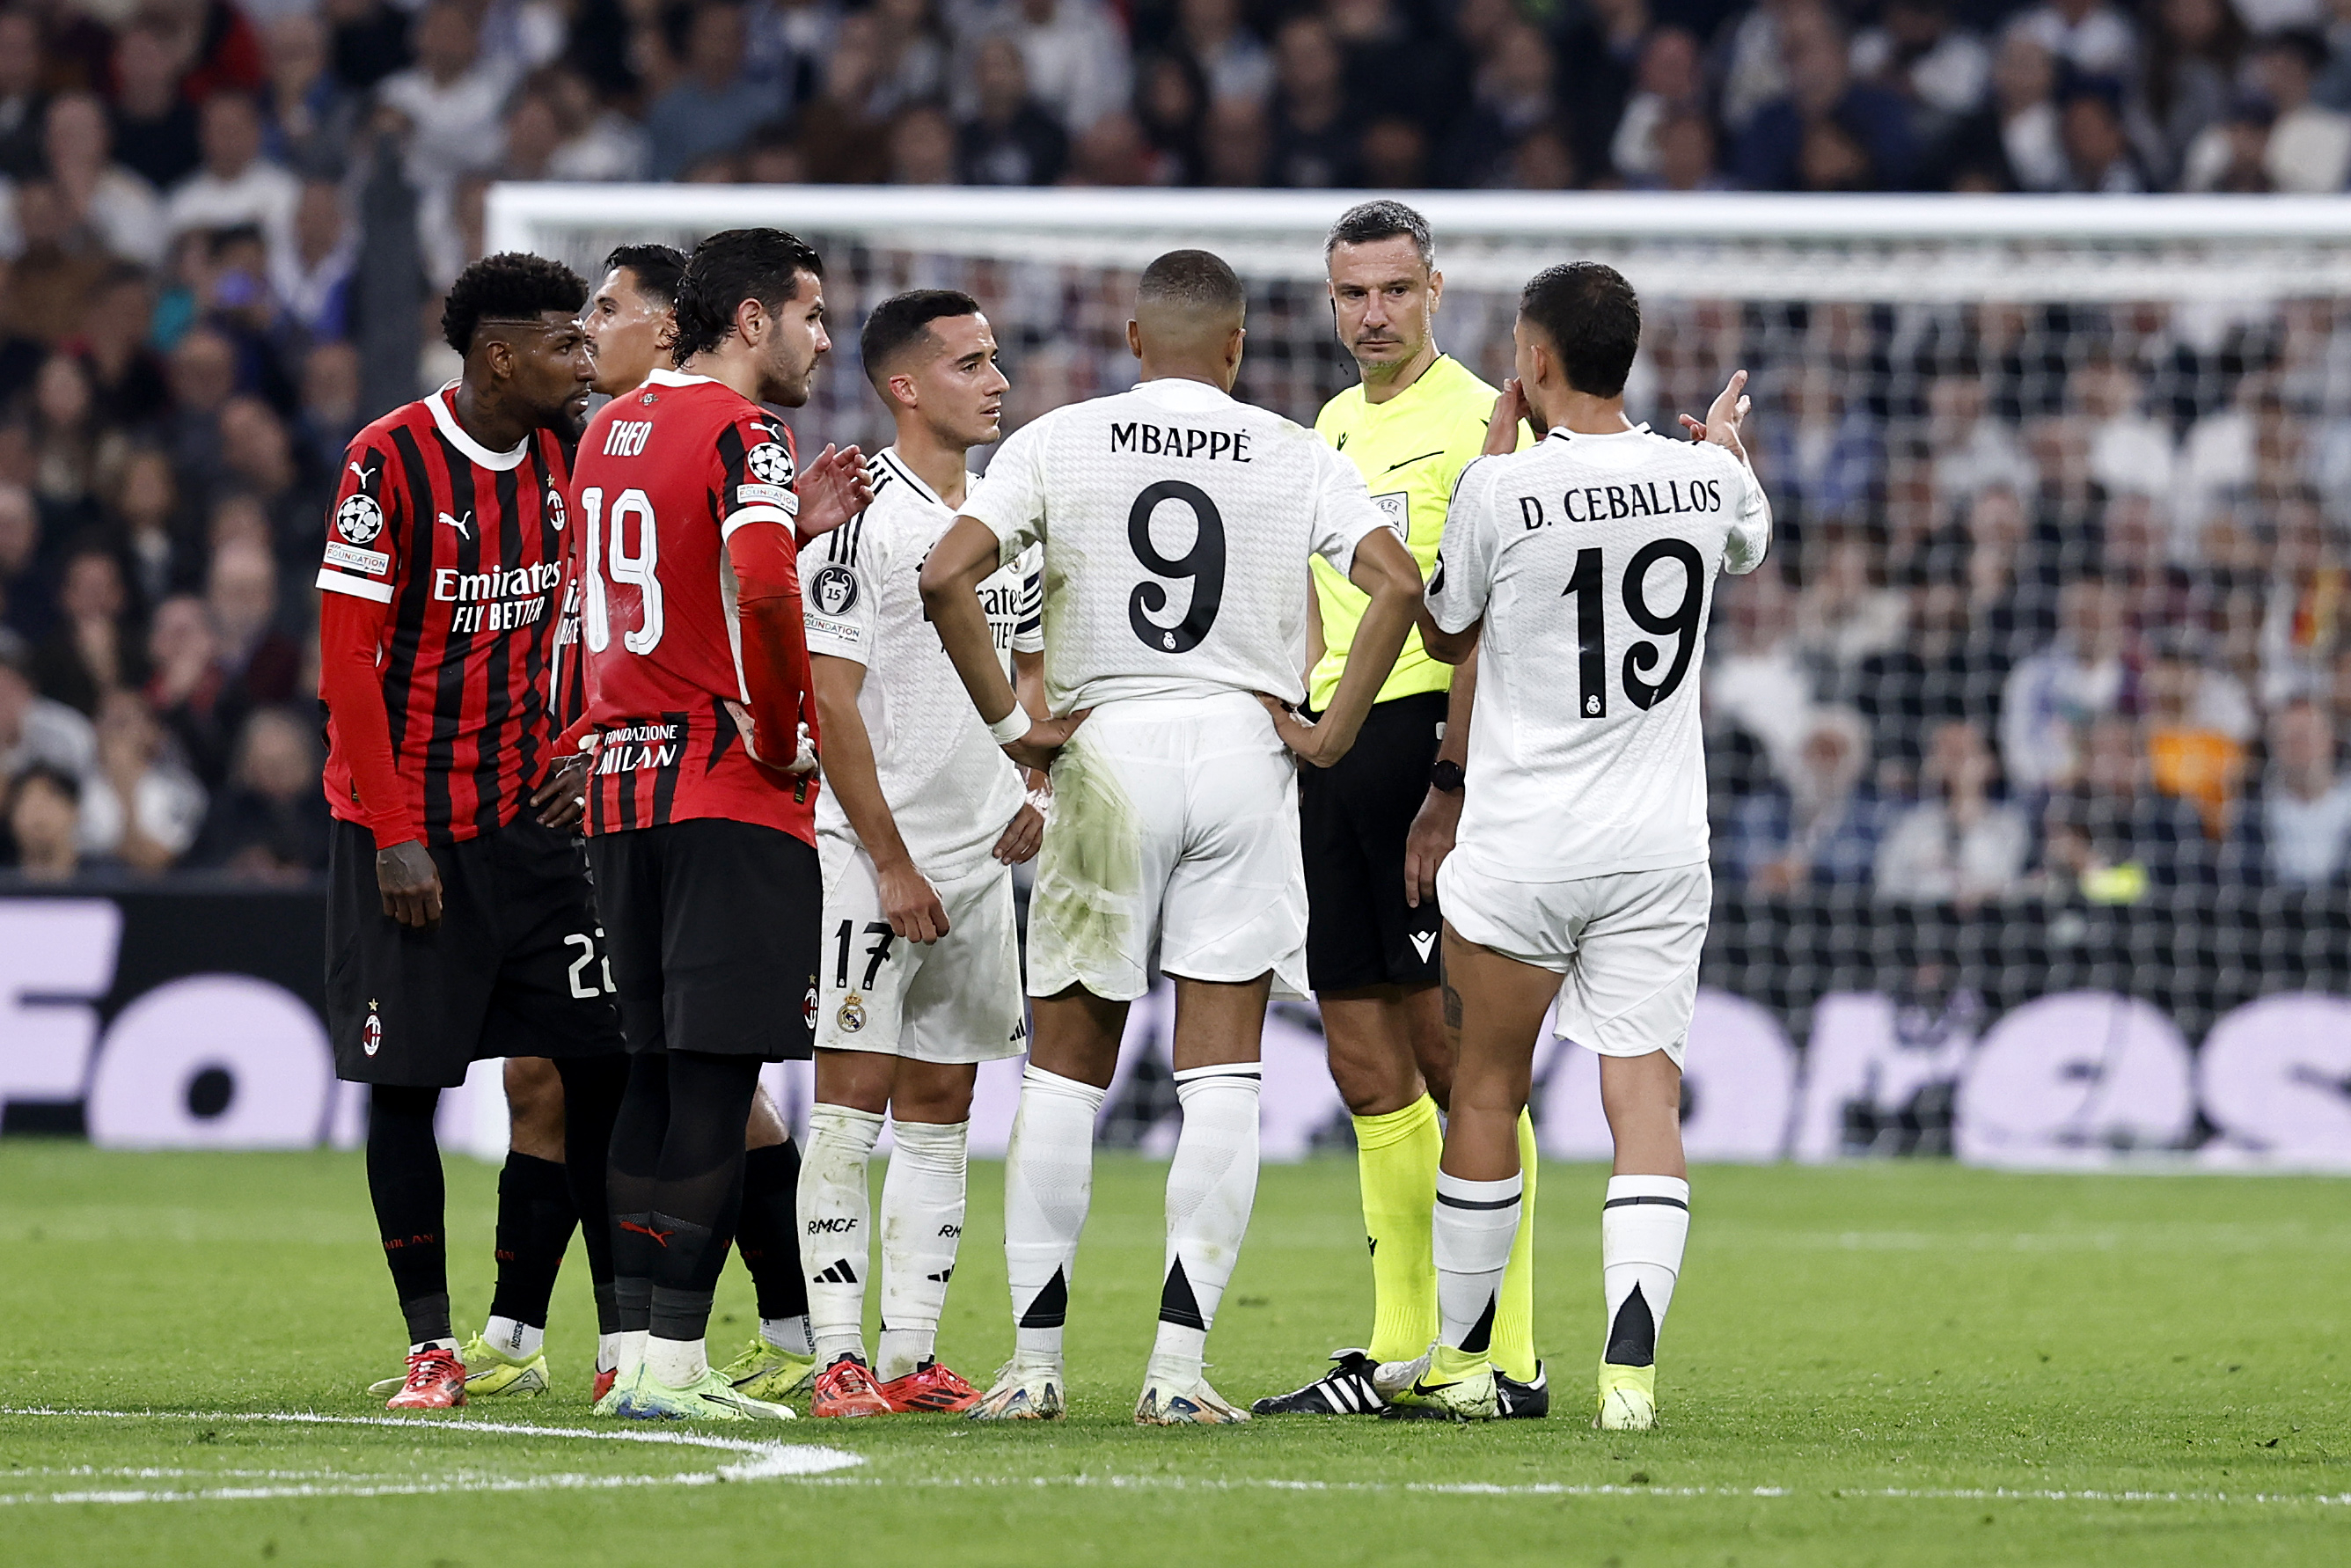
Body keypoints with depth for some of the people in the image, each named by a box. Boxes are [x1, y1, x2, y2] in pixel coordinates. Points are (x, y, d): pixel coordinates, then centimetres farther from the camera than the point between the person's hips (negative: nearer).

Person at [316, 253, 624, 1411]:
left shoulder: (562, 456, 5)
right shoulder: (390, 463, -12)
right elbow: (347, 663, -12)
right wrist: (393, 838, -15)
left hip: (526, 816, 5)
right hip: (406, 827, -5)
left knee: (594, 1058, -3)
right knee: (404, 1083, -2)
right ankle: (430, 1343, 6)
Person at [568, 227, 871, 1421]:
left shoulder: (613, 430, 17)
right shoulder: (739, 432, -10)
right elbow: (760, 596, -26)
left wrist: (789, 524, 16)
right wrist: (785, 729, -14)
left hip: (619, 784, 8)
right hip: (727, 791, -8)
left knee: (656, 1072, 12)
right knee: (715, 1076, -8)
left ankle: (635, 1348, 11)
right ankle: (672, 1358, -12)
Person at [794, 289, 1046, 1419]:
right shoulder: (862, 516, -11)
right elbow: (830, 701, -14)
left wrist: (1036, 785, 5)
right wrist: (892, 865, -14)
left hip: (978, 859, 7)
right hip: (870, 854, -7)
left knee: (940, 1112, 7)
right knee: (852, 1101, -7)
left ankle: (910, 1357, 11)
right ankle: (838, 1359, -8)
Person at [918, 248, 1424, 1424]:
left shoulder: (1058, 444, 2)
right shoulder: (1296, 459, 3)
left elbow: (945, 576, -10)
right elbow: (1397, 584, -11)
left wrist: (1010, 725, -2)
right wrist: (1331, 732, -4)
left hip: (1107, 753, 0)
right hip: (1243, 751, 0)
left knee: (1065, 1070, 9)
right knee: (1220, 1076, 1)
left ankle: (1035, 1360, 8)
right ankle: (1179, 1363, -6)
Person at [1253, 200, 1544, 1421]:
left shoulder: (1474, 419, -7)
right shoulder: (1335, 426, 19)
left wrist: (1449, 783, -20)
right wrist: (1306, 740, 17)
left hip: (1428, 733, -8)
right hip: (1338, 743, 8)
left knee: (1453, 1049, -8)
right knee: (1365, 1063, 7)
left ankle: (1504, 1356, -6)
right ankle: (1402, 1352, 12)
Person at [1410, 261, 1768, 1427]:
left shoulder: (1500, 489, -12)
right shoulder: (1704, 478, 0)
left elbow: (1448, 633, 8)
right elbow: (1749, 541, 26)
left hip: (1520, 845, -2)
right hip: (1660, 849, 2)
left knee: (1487, 1089, 12)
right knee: (1644, 1093, -1)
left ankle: (1462, 1355, 23)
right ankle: (1631, 1360, -16)